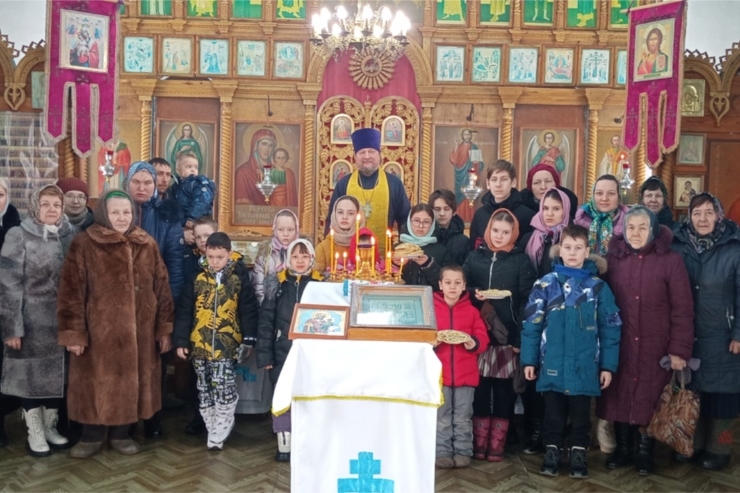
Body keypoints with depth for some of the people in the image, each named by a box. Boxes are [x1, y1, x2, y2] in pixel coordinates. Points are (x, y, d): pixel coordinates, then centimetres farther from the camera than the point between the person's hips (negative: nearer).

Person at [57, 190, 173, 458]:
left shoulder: (148, 245, 4)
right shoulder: (84, 244, -5)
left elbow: (162, 288, 6)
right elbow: (71, 291, -8)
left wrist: (165, 328, 3)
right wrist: (73, 332, -12)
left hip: (138, 330, 3)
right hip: (99, 329, -3)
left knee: (131, 381, 11)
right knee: (97, 382, 7)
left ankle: (121, 434, 28)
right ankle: (91, 436, 26)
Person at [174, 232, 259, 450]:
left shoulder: (239, 278, -1)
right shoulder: (197, 279, 3)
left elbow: (249, 310, 1)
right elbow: (184, 310, 4)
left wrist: (248, 339, -3)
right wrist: (181, 340, 0)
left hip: (226, 345, -3)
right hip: (200, 344, 3)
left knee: (224, 390, -8)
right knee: (205, 391, 11)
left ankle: (218, 436, 5)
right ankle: (214, 430, 25)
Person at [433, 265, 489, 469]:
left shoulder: (471, 311, 5)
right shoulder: (432, 308, 1)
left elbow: (482, 337, 3)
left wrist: (474, 344, -17)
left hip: (466, 374, 1)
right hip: (439, 373, -1)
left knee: (463, 418, 9)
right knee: (441, 417, 7)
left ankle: (463, 452, 20)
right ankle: (442, 453, 17)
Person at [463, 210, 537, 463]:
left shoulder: (521, 261, 4)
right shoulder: (474, 256, 10)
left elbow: (526, 300, -3)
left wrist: (520, 337, -11)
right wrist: (473, 294, -13)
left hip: (507, 335, -1)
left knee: (504, 391, 4)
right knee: (479, 389, 4)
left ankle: (496, 446, 14)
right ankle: (478, 444, 14)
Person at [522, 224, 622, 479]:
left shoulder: (598, 287, 0)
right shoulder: (545, 284, -1)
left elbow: (609, 329, 2)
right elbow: (532, 324, -1)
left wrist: (608, 365, -1)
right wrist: (529, 360, -3)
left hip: (584, 366, 0)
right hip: (552, 364, 0)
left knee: (580, 414, 12)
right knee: (553, 412, 11)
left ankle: (578, 452, 27)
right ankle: (552, 451, 26)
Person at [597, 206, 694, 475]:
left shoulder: (670, 260, -6)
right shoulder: (613, 258, 2)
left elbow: (682, 309, -8)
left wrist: (680, 349, -11)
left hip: (655, 345, -2)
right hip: (619, 344, 2)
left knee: (649, 398, 7)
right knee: (619, 395, 8)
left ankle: (645, 451, 26)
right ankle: (622, 447, 26)